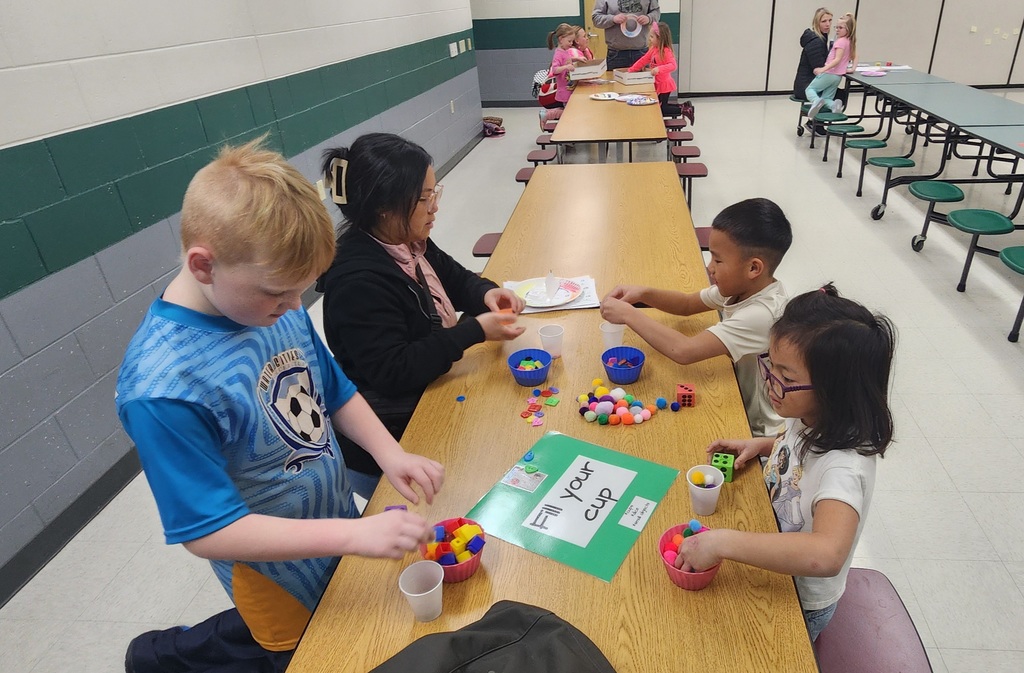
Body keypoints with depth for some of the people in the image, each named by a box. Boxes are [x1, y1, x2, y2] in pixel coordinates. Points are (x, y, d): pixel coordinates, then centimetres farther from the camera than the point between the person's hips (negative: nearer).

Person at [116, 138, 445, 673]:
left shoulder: (275, 306, -13)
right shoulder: (160, 387, -33)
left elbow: (334, 391, 1)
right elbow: (208, 531, -29)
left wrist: (388, 452, -15)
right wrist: (354, 535, -34)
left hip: (338, 520, 7)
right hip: (281, 572, -6)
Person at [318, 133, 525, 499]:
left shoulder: (409, 242, 1)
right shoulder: (358, 280, -27)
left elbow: (454, 277, 17)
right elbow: (392, 371, -29)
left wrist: (486, 293, -6)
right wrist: (475, 330, -27)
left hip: (428, 395, 9)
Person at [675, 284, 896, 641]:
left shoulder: (844, 466, -37)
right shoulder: (810, 418, -14)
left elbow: (825, 555, -52)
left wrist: (721, 542, -49)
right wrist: (763, 444, -6)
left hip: (800, 606, -6)